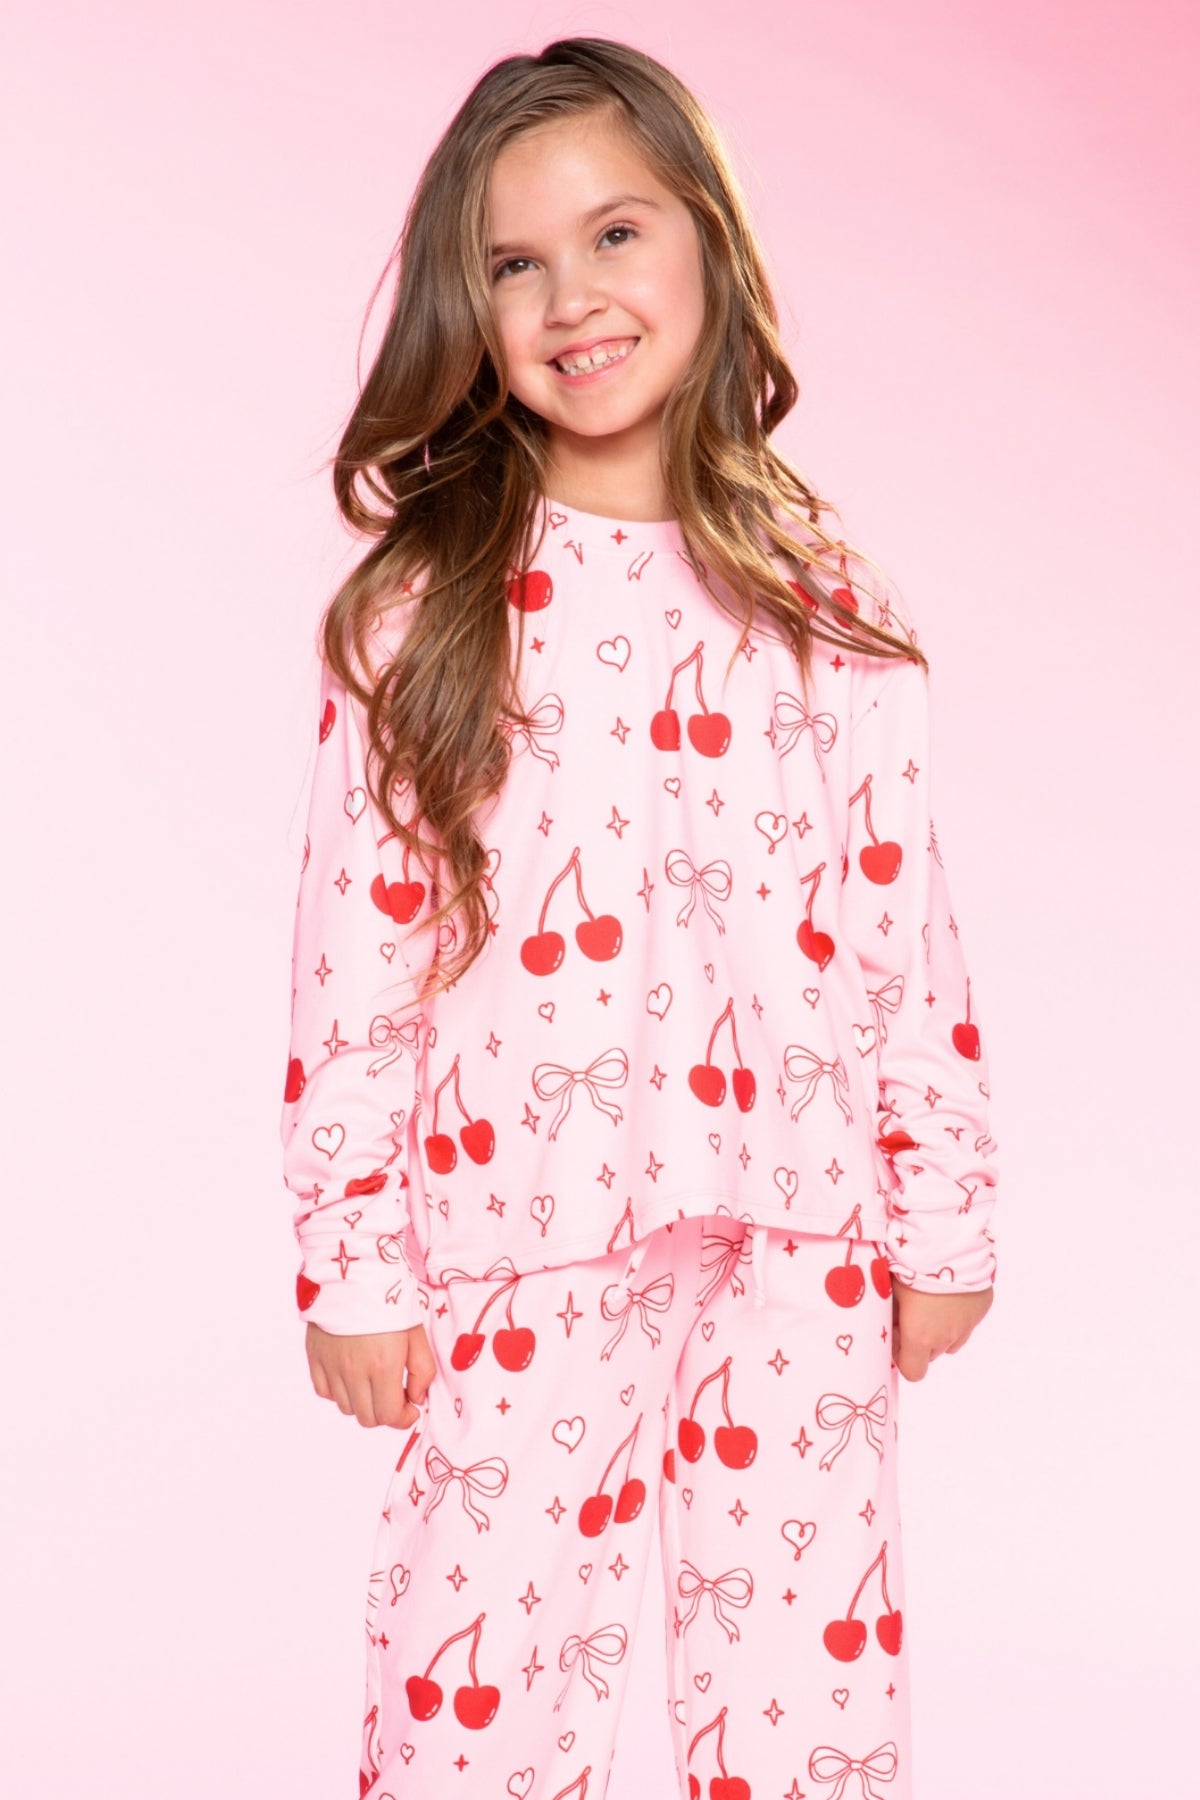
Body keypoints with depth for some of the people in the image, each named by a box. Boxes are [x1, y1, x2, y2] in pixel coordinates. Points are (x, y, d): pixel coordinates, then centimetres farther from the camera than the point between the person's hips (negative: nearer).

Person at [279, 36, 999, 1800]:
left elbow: (907, 933, 6)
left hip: (796, 1249, 2)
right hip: (521, 1254, -1)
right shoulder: (417, 613, -1)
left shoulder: (828, 607, 4)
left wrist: (946, 1219, 7)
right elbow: (355, 960, -1)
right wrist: (353, 1265, -2)